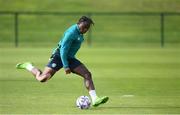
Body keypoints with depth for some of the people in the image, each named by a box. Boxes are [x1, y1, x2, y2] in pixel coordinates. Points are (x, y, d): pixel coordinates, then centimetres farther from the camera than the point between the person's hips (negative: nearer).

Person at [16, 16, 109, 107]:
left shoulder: (79, 31, 7)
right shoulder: (72, 32, -22)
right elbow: (63, 50, -24)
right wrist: (65, 66, -24)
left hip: (69, 58, 9)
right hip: (59, 57, -9)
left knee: (87, 74, -6)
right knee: (42, 78, -13)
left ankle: (94, 99, -10)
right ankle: (28, 66, 15)